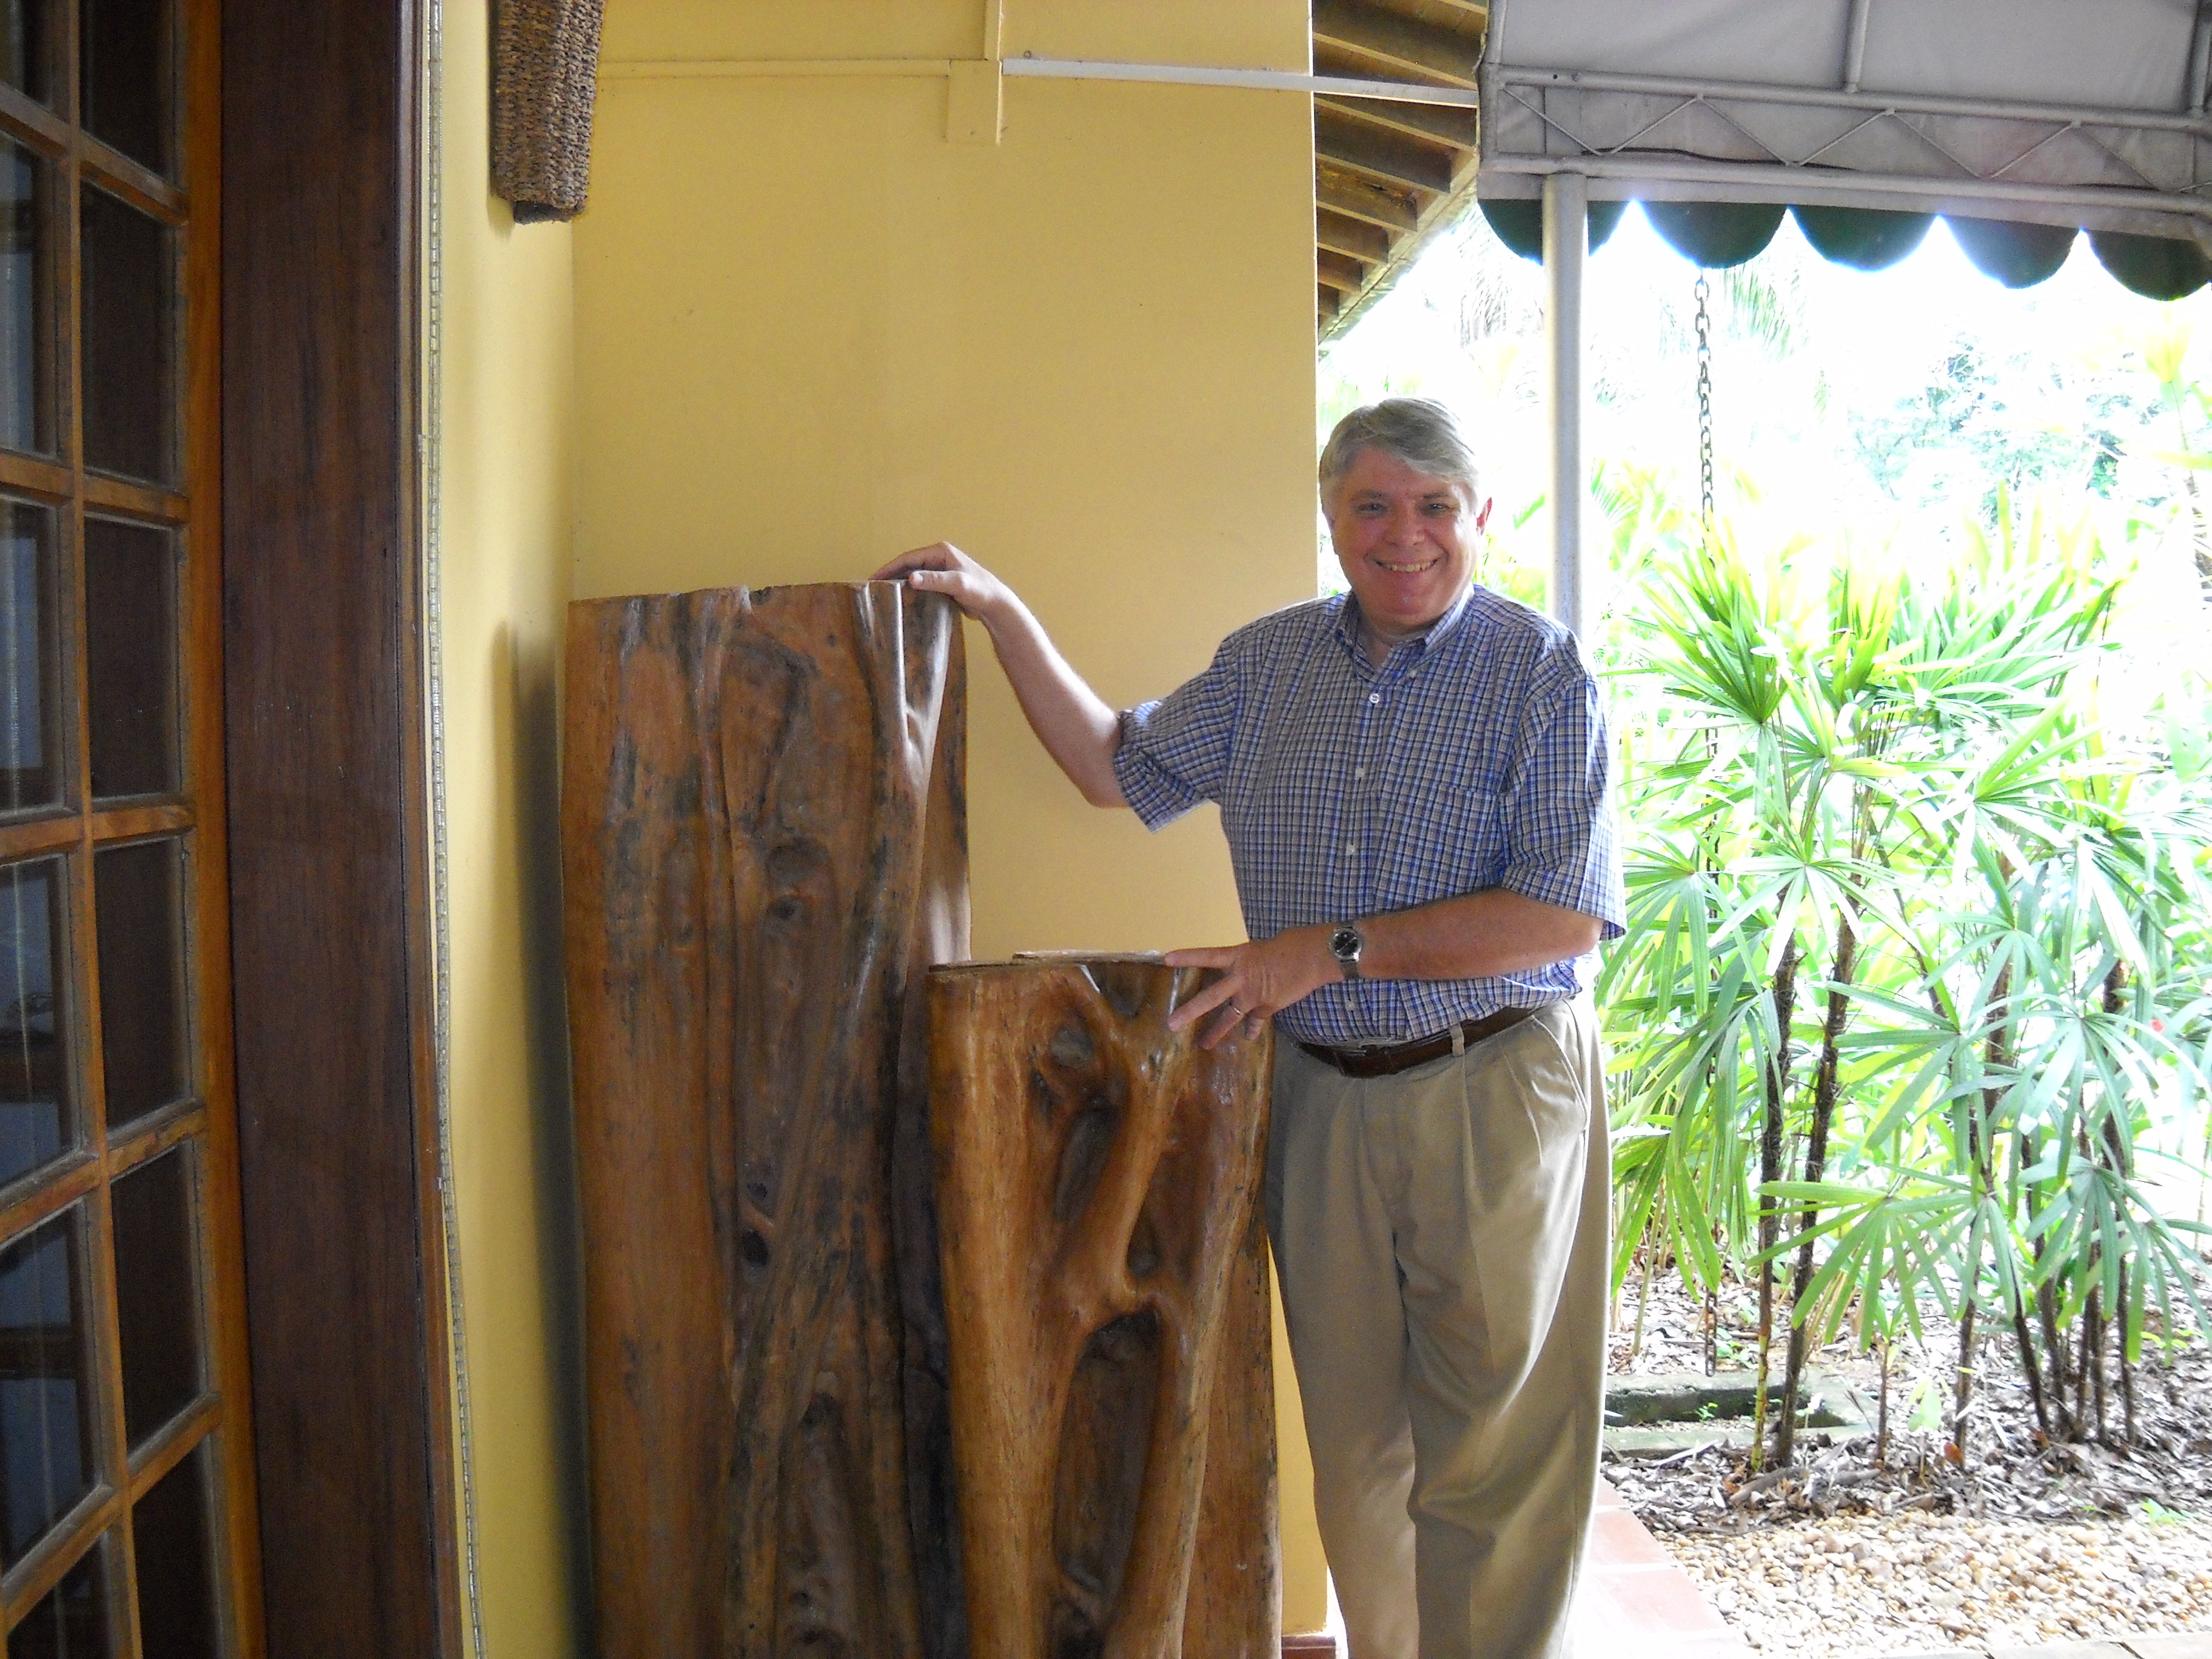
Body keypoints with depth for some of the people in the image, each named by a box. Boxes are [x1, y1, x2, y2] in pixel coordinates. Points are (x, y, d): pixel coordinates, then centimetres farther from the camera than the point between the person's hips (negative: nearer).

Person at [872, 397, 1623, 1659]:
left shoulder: (1543, 672, -6)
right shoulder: (1267, 663, 9)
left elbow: (1567, 916, -14)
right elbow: (1120, 767, 21)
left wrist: (1330, 952, -16)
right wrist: (1002, 611, 13)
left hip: (1495, 1093, -4)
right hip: (1322, 1095, 4)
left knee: (1492, 1459, 3)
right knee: (1357, 1451, 13)